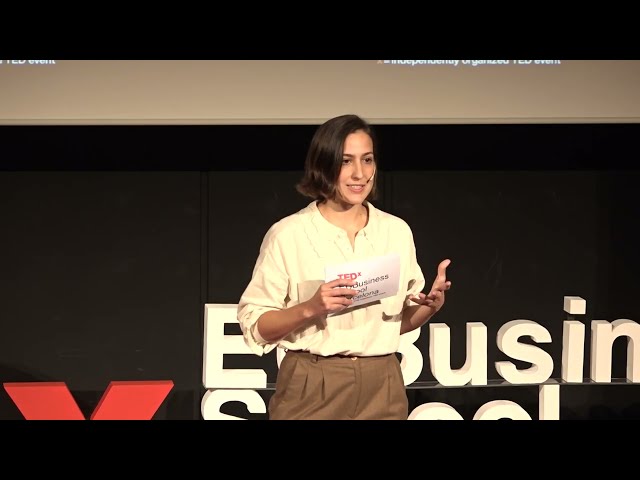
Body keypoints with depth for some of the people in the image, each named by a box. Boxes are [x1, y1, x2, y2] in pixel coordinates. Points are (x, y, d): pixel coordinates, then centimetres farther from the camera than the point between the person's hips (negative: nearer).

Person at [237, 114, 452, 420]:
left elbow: (401, 321, 14)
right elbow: (254, 325, -7)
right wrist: (310, 309, -22)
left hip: (381, 389, 3)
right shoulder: (287, 234, -6)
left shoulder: (397, 231, 6)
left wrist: (431, 305, -6)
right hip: (311, 387, -3)